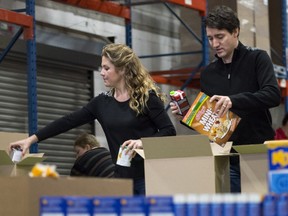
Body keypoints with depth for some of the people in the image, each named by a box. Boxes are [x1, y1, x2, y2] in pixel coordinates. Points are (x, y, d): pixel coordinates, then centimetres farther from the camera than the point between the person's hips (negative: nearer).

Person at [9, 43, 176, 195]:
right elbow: (69, 122, 6)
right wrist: (31, 139, 2)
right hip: (123, 178, 5)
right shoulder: (103, 102, 9)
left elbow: (169, 131, -7)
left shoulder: (146, 97, -6)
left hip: (148, 177, -5)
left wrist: (143, 142, -24)